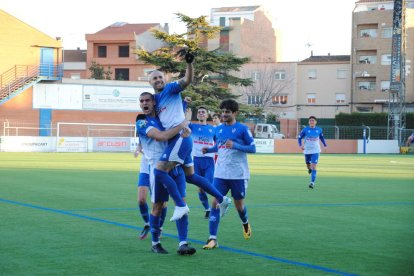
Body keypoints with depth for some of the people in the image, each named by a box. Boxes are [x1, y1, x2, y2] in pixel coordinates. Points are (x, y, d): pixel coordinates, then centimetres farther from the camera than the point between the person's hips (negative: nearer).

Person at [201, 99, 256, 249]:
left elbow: (253, 148, -7)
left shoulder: (242, 129, -6)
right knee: (215, 203, -9)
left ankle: (245, 223, 43)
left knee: (239, 205, 9)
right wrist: (208, 149, 2)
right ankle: (212, 238, -10)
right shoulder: (218, 129, 8)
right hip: (220, 174, 3)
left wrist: (235, 145, -20)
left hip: (238, 175, -3)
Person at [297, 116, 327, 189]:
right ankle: (309, 168, 56)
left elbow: (321, 137, 17)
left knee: (313, 167, -14)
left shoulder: (319, 129, -2)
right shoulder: (305, 130, -7)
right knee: (308, 164, 17)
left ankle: (312, 182, -14)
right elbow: (299, 137, 1)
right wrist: (300, 145, -16)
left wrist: (325, 145, 10)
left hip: (315, 151, -1)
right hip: (307, 150, 1)